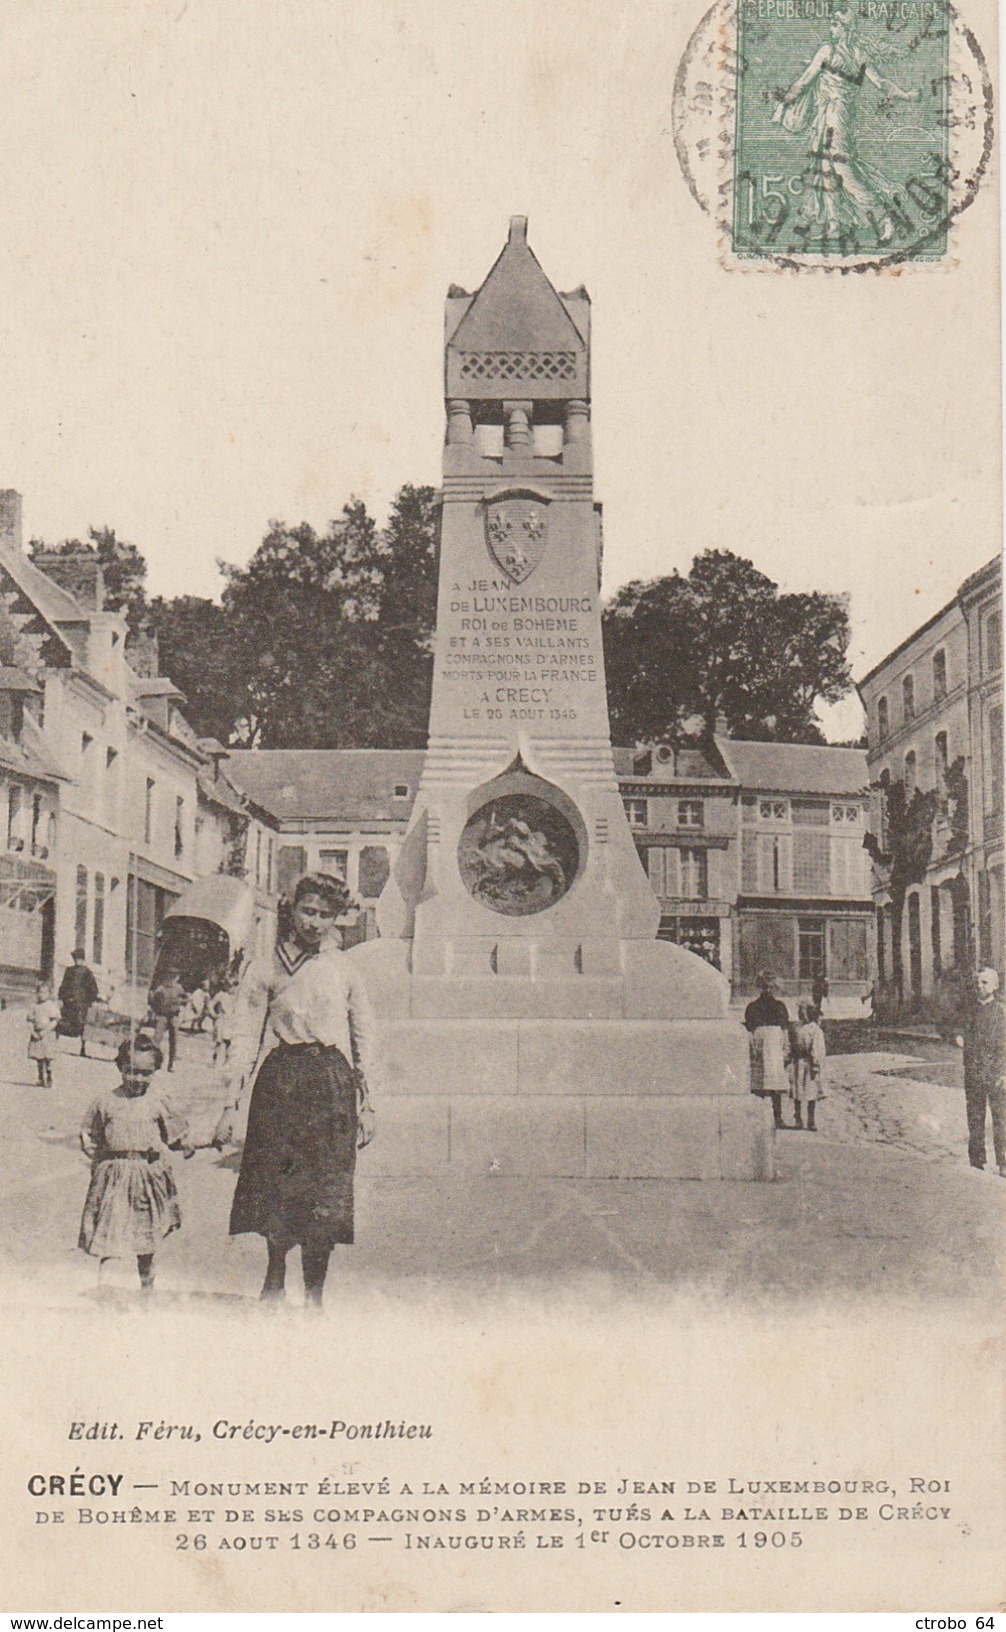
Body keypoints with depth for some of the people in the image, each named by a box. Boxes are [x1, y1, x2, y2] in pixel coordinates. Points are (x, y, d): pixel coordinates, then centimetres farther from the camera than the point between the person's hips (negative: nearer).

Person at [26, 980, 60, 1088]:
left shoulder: (52, 1005, -3)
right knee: (38, 1059, 7)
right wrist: (32, 1032, -7)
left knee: (47, 1058, -5)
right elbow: (30, 1020, 9)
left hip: (48, 1034, -4)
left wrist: (44, 1032, -17)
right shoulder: (34, 1006, 8)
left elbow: (54, 1022, -8)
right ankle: (41, 1078, 17)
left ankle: (49, 1079, 2)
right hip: (36, 1034, 4)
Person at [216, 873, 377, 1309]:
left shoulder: (343, 967, 9)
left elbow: (364, 1034, 11)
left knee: (326, 1192, -5)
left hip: (332, 1081, 0)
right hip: (280, 1077, 0)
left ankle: (314, 1293, 4)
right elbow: (244, 1035, 4)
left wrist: (364, 1103, 7)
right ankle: (275, 1278, 21)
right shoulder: (267, 968, 6)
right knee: (273, 1184, 0)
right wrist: (231, 1104, -2)